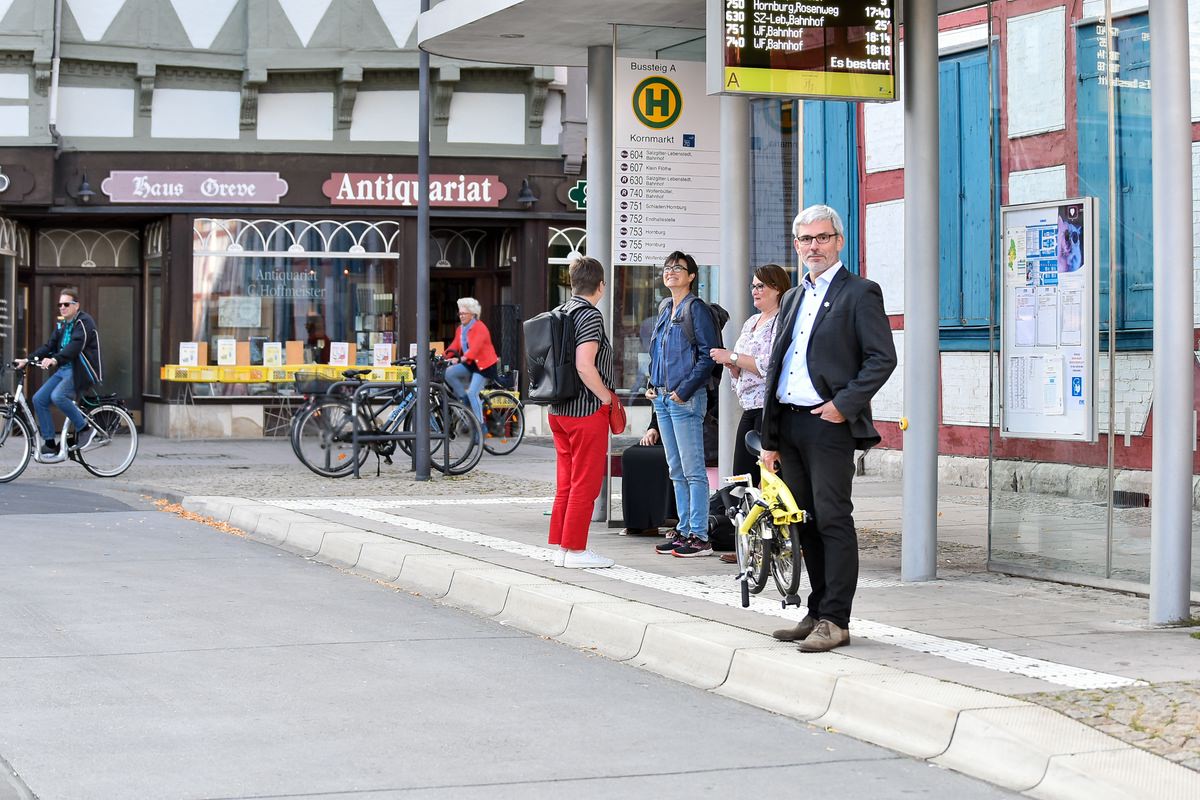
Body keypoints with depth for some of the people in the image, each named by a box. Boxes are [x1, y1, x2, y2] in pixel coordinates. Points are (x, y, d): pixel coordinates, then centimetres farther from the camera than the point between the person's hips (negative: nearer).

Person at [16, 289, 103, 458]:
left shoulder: (84, 321, -10)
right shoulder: (62, 325, 17)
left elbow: (75, 346, -25)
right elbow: (49, 346, 12)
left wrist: (55, 360, -38)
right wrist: (28, 359, -2)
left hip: (80, 371, -9)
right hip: (64, 370, 9)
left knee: (58, 396, -30)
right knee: (39, 399, -3)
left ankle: (84, 428, -13)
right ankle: (50, 444, 4)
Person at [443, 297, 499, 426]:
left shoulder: (480, 328, -16)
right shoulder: (460, 329, 9)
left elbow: (475, 347, -30)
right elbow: (454, 346, 2)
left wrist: (461, 359, -43)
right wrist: (445, 357, -15)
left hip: (483, 364, -7)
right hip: (469, 364, 7)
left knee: (472, 392, -17)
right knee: (449, 373, -16)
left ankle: (480, 425, -9)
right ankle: (464, 399, -1)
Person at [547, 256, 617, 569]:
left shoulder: (559, 313, 12)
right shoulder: (590, 315, -14)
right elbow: (584, 366, -23)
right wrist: (607, 398, -12)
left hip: (558, 410, 9)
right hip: (587, 412, -9)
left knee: (566, 481, 13)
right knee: (586, 483, -3)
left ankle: (560, 546, 17)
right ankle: (575, 549, -1)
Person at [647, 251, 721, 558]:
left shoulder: (696, 309, -8)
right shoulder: (665, 309, 16)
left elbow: (708, 354, -14)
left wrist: (685, 389, -18)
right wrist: (653, 385, 13)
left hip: (686, 399, -9)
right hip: (662, 399, 9)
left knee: (693, 471, -7)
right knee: (676, 471, 12)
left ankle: (700, 536, -5)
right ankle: (683, 531, 17)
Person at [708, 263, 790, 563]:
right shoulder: (751, 322, 19)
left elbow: (771, 365, -19)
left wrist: (732, 357, -13)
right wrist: (730, 363, 2)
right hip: (750, 407, 9)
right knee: (742, 479, 7)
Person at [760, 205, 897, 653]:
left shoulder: (859, 294, -2)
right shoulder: (792, 299, 20)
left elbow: (883, 358, -9)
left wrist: (845, 403, -16)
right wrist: (770, 440, 16)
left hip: (829, 424, -7)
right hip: (788, 424, 7)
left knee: (833, 522, -7)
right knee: (807, 524, 11)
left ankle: (835, 620, -4)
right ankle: (817, 613, 17)